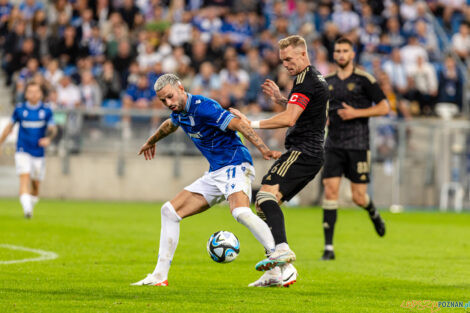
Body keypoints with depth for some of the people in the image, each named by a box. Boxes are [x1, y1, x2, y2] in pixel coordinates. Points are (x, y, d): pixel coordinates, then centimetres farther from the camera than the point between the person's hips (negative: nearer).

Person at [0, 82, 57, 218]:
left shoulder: (46, 110, 0)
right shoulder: (19, 109, -1)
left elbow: (52, 129, -3)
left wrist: (48, 138, -25)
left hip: (38, 152, 2)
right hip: (23, 151, -2)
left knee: (36, 184, 8)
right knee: (25, 177, -20)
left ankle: (31, 205, 31)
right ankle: (27, 209, -31)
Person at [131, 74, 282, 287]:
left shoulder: (202, 107, -17)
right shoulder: (180, 112, 11)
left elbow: (239, 125, -25)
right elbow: (171, 124, 37)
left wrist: (263, 149, -36)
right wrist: (151, 141, 56)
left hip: (235, 166, -10)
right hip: (215, 174, 10)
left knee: (241, 212, -36)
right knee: (169, 211, 8)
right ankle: (160, 276, 12)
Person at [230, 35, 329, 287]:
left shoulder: (306, 79, -11)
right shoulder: (316, 78, 22)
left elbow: (289, 119, -20)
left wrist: (252, 124, -15)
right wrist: (280, 100, 19)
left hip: (302, 152, -11)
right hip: (313, 155, 11)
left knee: (267, 194, -25)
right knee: (267, 204, 8)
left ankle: (281, 249, -43)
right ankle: (275, 272, 3)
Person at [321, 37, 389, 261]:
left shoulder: (364, 80, -3)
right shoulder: (327, 82, 10)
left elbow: (384, 107, -4)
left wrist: (356, 113, -13)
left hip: (357, 145, -3)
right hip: (333, 145, 3)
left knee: (358, 198, -2)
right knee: (330, 191, -10)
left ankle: (373, 213, 37)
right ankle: (328, 247, -9)